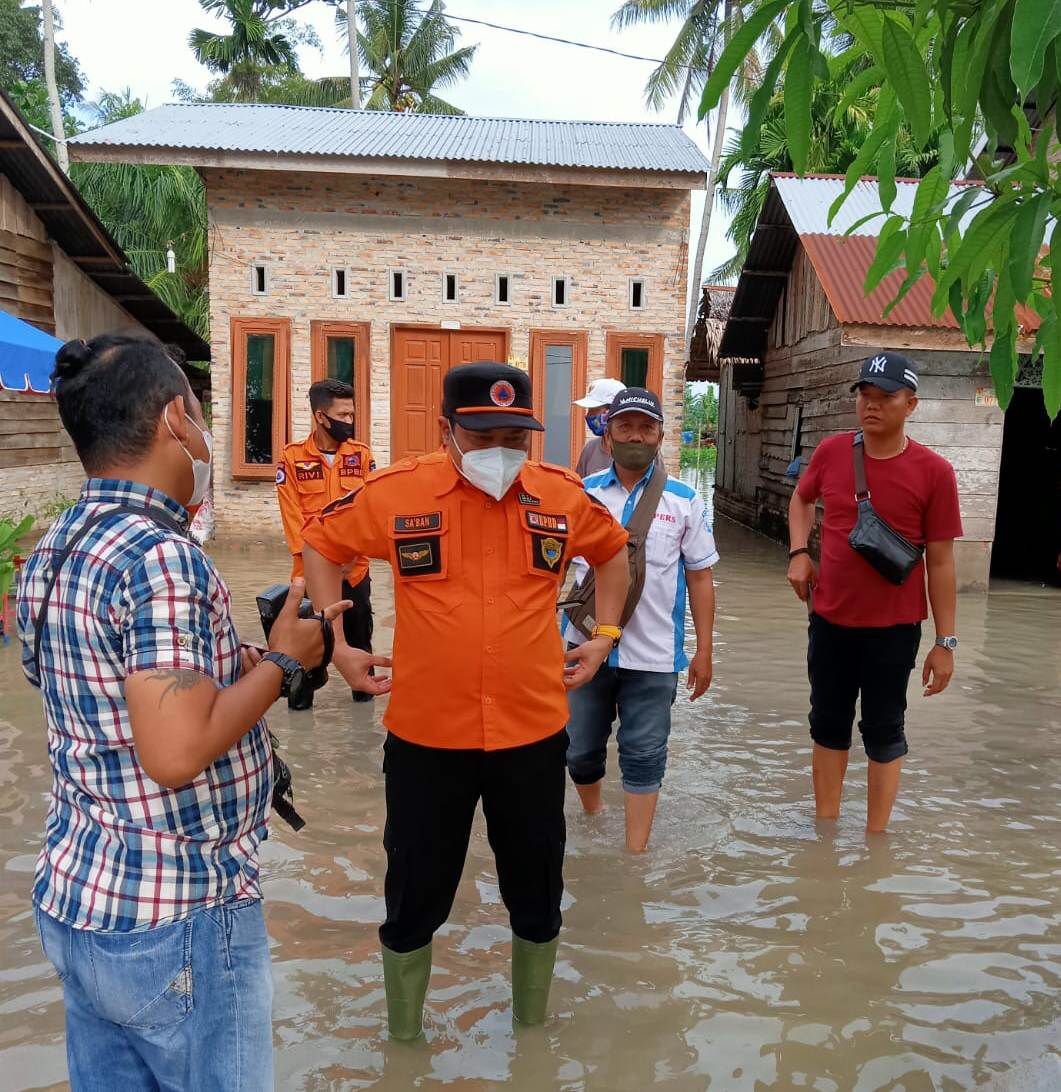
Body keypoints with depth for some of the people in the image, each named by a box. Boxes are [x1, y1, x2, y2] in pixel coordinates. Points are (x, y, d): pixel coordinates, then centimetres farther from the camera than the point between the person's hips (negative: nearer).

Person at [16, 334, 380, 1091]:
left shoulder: (52, 552, 5)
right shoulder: (162, 557, -24)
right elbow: (178, 753, -29)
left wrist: (242, 659, 10)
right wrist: (281, 661, -16)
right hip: (176, 922, -8)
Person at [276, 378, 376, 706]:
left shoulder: (362, 454, 3)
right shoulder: (292, 457, -3)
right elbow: (292, 515, -5)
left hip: (355, 566, 1)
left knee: (359, 632, 11)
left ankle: (363, 687, 28)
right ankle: (301, 693, 23)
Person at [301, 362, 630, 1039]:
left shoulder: (563, 495, -4)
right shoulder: (396, 492, -9)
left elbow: (612, 549, 17)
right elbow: (322, 544, 7)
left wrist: (606, 634, 9)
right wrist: (336, 643, 1)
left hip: (534, 734, 2)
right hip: (425, 736, -1)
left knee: (538, 898, 19)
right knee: (415, 900, 15)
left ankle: (533, 1029, 45)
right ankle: (403, 1037, 41)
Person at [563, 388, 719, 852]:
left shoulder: (685, 501, 0)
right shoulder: (581, 494, 2)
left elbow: (700, 577, 4)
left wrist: (703, 650, 2)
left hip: (654, 655, -1)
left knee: (644, 755, 6)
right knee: (580, 749, 15)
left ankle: (636, 853, 20)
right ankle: (591, 818, 42)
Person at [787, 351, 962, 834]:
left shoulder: (934, 472, -12)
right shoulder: (830, 452, -4)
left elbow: (940, 561, -8)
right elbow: (801, 498, 18)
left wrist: (945, 640, -7)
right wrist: (798, 552, 2)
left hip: (894, 626, -3)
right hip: (829, 618, 4)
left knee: (884, 730, 10)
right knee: (828, 723, 14)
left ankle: (876, 834, 24)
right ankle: (826, 825, 30)